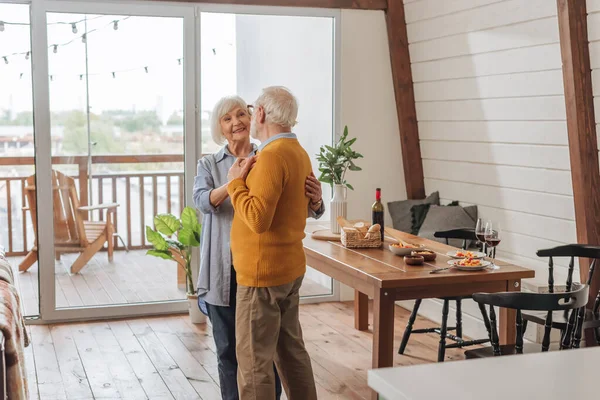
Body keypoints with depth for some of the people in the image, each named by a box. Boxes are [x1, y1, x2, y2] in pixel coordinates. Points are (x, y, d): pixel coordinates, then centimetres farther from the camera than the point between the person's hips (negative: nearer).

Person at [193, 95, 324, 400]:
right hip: (224, 268, 1)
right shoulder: (209, 165, 4)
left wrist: (315, 200, -27)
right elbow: (202, 201, -17)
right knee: (228, 347, 9)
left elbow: (303, 209, -3)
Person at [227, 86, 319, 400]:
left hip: (262, 273, -9)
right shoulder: (299, 153, 10)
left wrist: (236, 183, -11)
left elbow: (258, 219, -25)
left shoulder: (271, 156, -19)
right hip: (290, 269, 9)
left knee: (254, 359, -1)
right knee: (291, 350, 17)